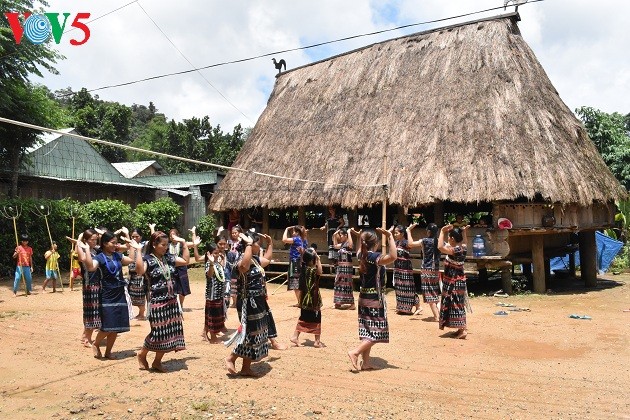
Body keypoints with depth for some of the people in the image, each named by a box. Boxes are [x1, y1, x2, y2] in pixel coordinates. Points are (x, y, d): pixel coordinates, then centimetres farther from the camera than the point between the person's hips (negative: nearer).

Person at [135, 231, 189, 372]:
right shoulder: (148, 259, -11)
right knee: (158, 332, -4)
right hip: (157, 302, -6)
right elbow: (140, 271, -31)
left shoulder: (169, 258, 7)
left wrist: (183, 243, 6)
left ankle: (157, 361, 22)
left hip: (172, 300, 6)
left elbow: (186, 261, 12)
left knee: (169, 331, 7)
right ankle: (142, 354, 25)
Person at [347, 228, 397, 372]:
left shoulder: (361, 255, 5)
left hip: (364, 298, 8)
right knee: (377, 332, 0)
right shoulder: (374, 257, -18)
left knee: (367, 332, 11)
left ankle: (366, 363, 15)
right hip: (375, 299, -8)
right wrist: (390, 237, -31)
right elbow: (393, 257, -36)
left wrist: (363, 238, 25)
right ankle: (355, 352, -11)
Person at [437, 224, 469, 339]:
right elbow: (464, 242, 29)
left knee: (455, 304, -5)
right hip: (459, 280, 9)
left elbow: (440, 247, -35)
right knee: (458, 304, 17)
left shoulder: (454, 250, -23)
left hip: (453, 282, -9)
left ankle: (462, 329, -6)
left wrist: (442, 232, -27)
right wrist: (464, 232, 25)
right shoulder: (463, 248, 4)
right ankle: (462, 327, 24)